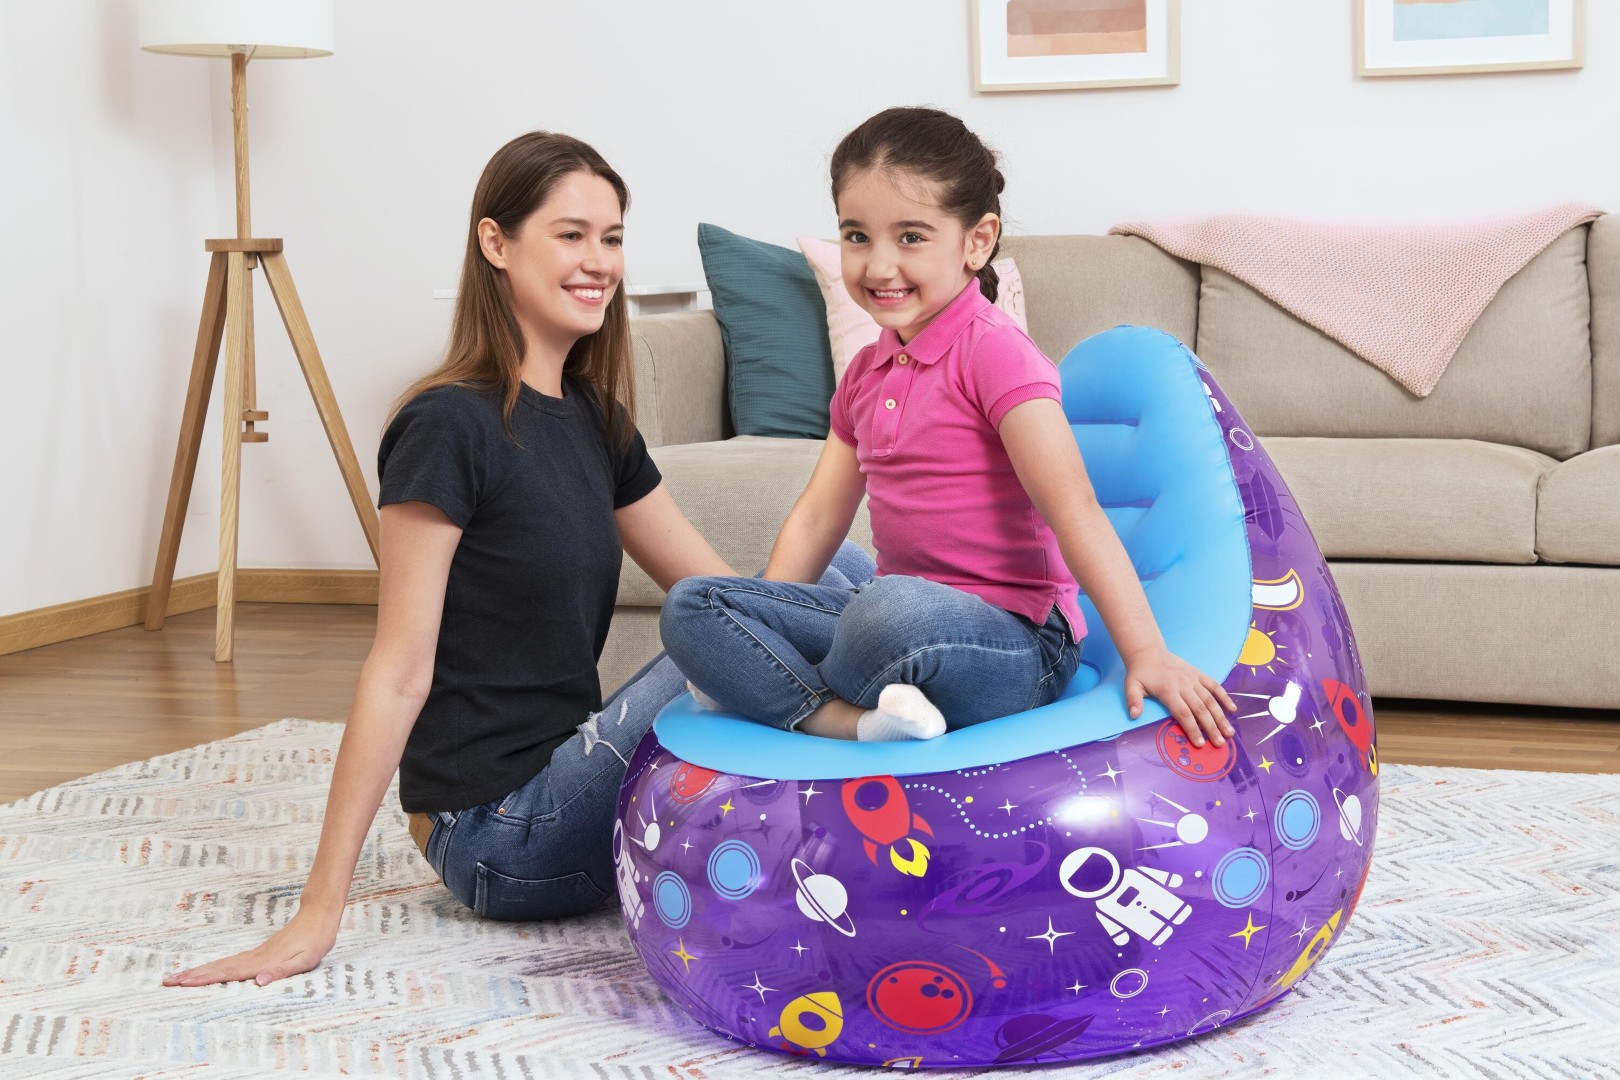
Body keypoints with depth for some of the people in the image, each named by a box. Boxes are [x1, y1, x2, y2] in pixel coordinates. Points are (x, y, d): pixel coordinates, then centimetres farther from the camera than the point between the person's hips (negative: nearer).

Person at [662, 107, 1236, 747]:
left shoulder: (992, 352, -10)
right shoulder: (866, 373, 15)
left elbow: (1073, 509, -19)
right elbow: (818, 515, 18)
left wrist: (1146, 653, -25)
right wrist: (757, 627, 9)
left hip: (1015, 645, -8)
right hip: (901, 620, 8)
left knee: (895, 607, -42)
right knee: (690, 605, -6)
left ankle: (770, 689, -13)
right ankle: (852, 722, -24)